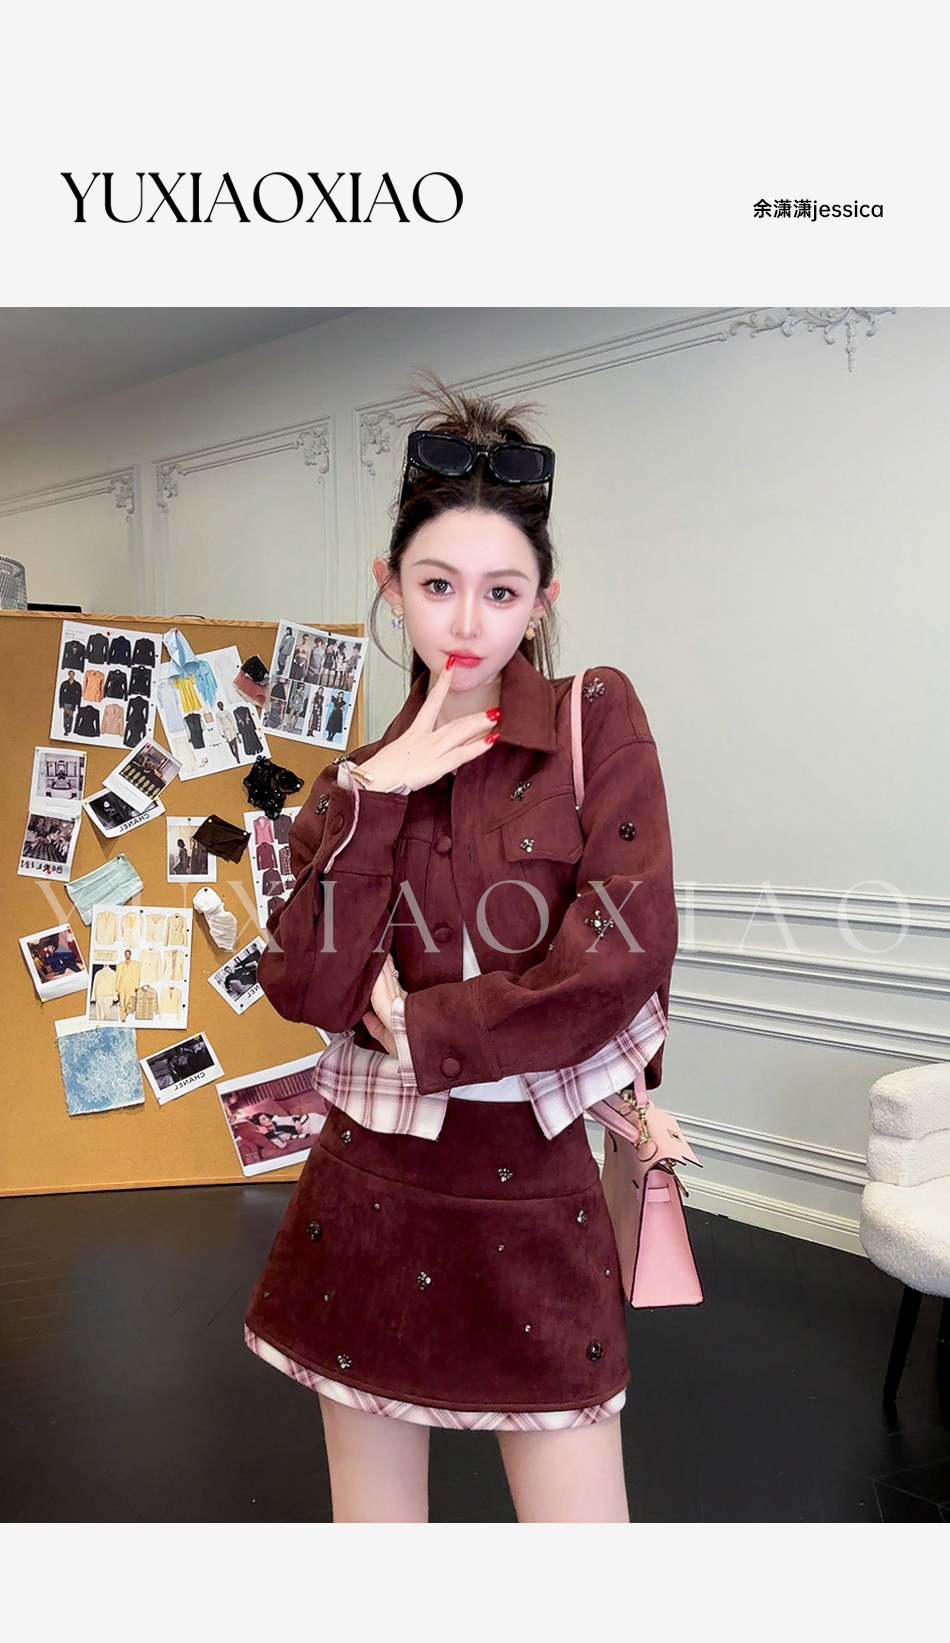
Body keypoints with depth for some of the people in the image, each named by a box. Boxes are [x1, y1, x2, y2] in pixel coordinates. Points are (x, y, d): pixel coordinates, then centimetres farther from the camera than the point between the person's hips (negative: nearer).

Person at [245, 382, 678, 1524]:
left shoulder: (596, 720, -4)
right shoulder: (359, 780, 6)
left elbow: (624, 959, -15)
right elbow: (309, 988, -7)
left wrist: (418, 1027, -8)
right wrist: (371, 797, -12)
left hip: (529, 1195, -3)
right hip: (369, 1191, 4)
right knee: (371, 1523, 16)